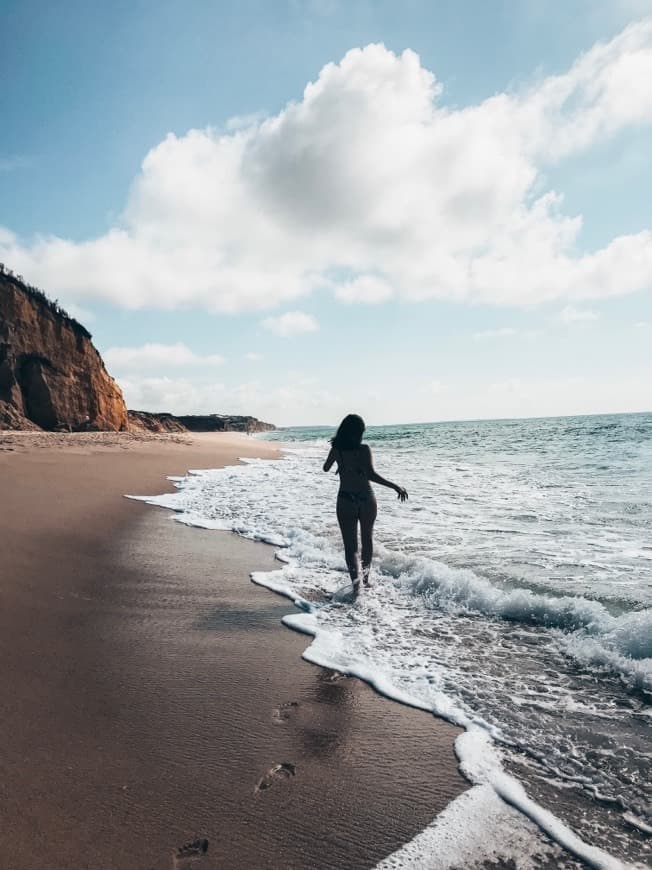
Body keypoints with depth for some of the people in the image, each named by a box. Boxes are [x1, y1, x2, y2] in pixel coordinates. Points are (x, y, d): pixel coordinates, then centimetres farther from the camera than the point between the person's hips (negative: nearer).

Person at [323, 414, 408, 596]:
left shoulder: (336, 450, -4)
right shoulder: (364, 449, -13)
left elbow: (326, 468, 14)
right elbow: (371, 475, -25)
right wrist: (395, 486, -23)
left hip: (345, 501, 1)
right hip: (366, 500, 0)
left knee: (350, 545, 3)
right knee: (367, 539, 22)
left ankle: (356, 583, -13)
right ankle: (366, 576, 37)